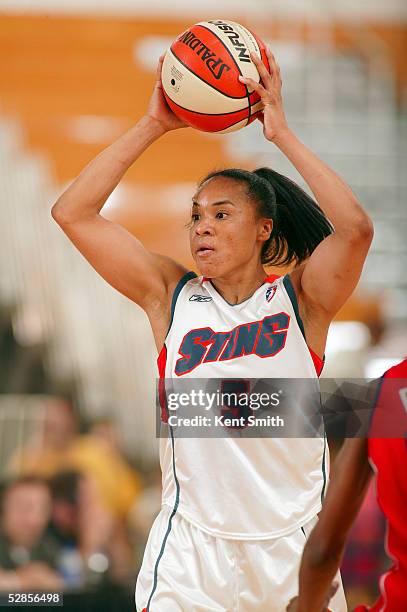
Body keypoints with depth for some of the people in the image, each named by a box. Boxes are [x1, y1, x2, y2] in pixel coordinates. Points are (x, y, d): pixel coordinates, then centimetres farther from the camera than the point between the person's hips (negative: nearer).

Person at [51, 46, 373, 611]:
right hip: (191, 549, 1)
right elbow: (72, 213, -1)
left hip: (291, 551, -1)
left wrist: (281, 133, -14)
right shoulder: (171, 295, 4)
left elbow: (355, 228, -20)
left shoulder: (300, 299, -1)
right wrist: (153, 125, -3)